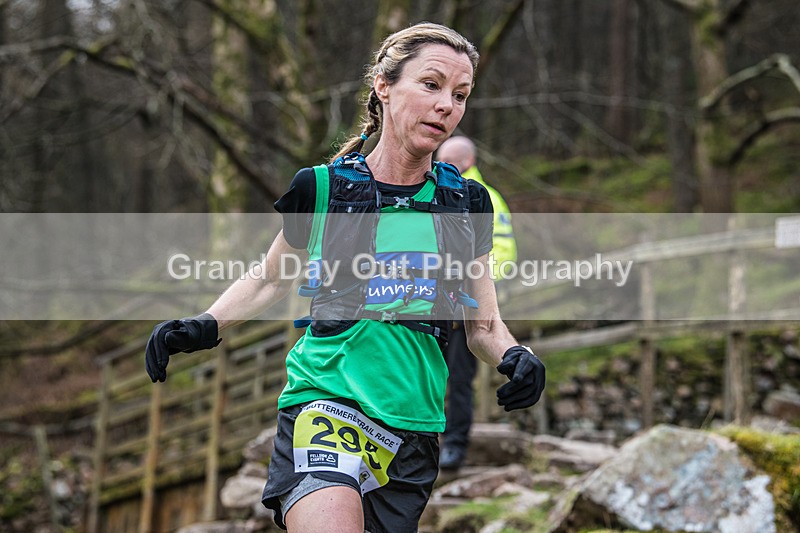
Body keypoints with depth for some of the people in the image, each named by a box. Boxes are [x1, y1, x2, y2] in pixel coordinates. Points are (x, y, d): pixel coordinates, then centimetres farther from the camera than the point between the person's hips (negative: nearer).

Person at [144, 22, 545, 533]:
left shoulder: (467, 202, 7)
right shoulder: (323, 188, -1)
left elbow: (483, 325, 15)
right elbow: (270, 280, 16)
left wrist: (515, 357, -7)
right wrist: (207, 326, -1)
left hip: (416, 425, 4)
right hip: (325, 398, -4)